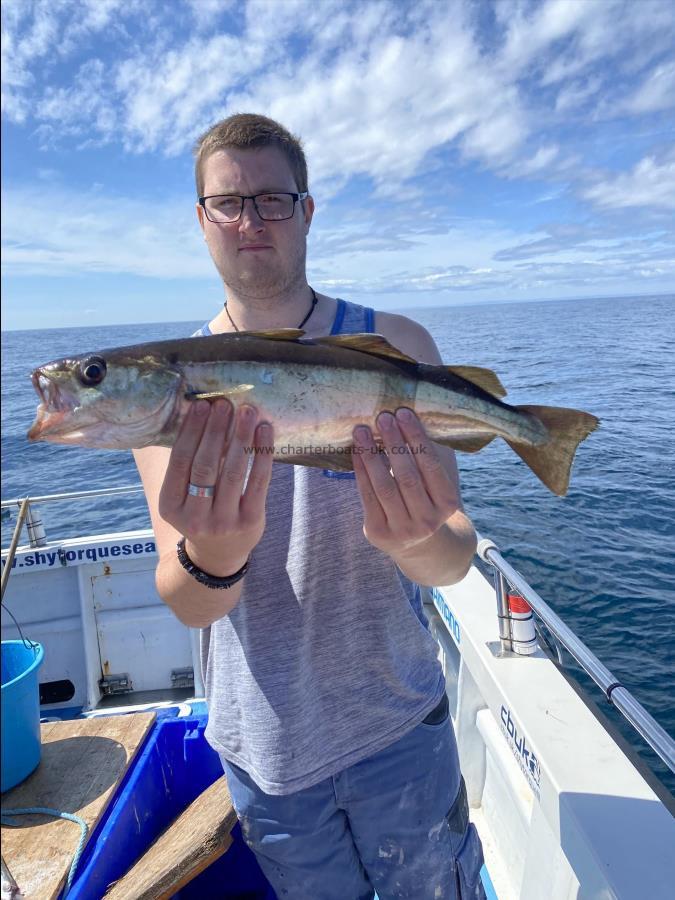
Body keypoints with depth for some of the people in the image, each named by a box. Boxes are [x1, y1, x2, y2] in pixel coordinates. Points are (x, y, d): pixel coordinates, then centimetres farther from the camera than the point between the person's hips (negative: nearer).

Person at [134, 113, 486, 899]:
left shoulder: (393, 345, -10)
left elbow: (456, 560, -13)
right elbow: (186, 605, -14)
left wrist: (416, 542, -37)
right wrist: (212, 557, -37)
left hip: (399, 726, 0)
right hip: (263, 743, 1)